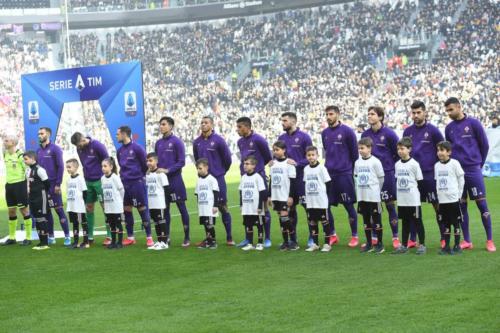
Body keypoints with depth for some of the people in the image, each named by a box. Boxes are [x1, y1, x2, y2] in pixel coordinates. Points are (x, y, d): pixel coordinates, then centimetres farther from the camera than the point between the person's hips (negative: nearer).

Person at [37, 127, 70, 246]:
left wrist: (58, 184, -14)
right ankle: (51, 236, 15)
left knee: (59, 209, -6)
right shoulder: (38, 151, 11)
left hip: (53, 184, -6)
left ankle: (67, 236, -2)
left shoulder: (55, 149, -6)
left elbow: (60, 167, -10)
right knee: (46, 211, 8)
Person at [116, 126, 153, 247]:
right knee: (126, 210, 8)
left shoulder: (137, 148, -11)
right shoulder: (120, 151, 9)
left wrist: (141, 176, 4)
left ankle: (149, 237, 1)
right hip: (125, 183, 7)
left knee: (142, 209, -4)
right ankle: (130, 237, 16)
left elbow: (145, 163, -5)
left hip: (137, 182, -7)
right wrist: (124, 176, 12)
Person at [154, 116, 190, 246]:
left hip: (175, 180, -6)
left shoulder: (176, 142, -7)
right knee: (165, 208, 9)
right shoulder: (158, 143, 10)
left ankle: (187, 238, 3)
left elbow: (181, 162, -10)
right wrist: (156, 170, 0)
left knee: (182, 208, -1)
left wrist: (168, 170, -17)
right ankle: (166, 236, 17)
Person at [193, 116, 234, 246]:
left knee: (223, 208, -2)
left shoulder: (219, 140, -8)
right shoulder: (197, 142, 5)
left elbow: (227, 159, -1)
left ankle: (229, 238, 3)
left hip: (218, 180, -4)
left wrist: (220, 172, 9)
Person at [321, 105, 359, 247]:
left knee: (349, 205, 0)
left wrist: (351, 170, 3)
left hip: (344, 174, -5)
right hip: (329, 174, 5)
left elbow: (354, 152, -1)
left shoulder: (347, 131, -6)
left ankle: (354, 236, 9)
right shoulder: (325, 133, 10)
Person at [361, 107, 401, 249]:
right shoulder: (365, 134, 7)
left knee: (390, 205, 1)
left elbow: (399, 152, -2)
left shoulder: (388, 133, -7)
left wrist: (391, 166, 1)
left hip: (387, 174, -4)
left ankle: (395, 237, 8)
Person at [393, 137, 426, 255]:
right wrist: (399, 192, 9)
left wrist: (414, 191, -8)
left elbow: (419, 181, -5)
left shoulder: (414, 164, -9)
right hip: (402, 200, 6)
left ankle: (422, 245, 8)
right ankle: (404, 246, 18)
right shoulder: (397, 164, 8)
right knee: (405, 223, 13)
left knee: (417, 222, 1)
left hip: (413, 200, -6)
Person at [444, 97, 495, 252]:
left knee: (482, 204, -4)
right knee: (461, 206, 5)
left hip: (473, 171, -4)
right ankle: (467, 241, 12)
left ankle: (489, 240, 0)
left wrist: (479, 163, 7)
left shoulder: (473, 123, -3)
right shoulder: (449, 128, 8)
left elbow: (484, 145, 3)